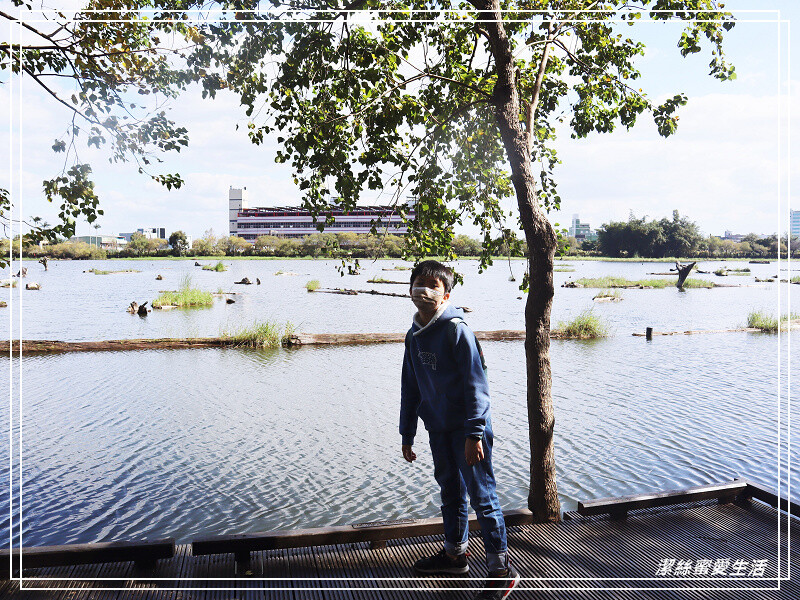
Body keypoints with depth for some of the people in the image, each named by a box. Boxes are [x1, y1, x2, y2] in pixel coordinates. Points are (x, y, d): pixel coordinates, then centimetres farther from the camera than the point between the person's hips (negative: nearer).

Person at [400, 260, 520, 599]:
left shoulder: (456, 329, -14)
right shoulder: (414, 336, 8)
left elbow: (475, 382, -17)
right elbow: (410, 388, 15)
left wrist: (475, 433, -21)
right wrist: (407, 434, 16)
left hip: (467, 427, -7)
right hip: (438, 428, 7)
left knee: (481, 495, -2)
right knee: (450, 491, 19)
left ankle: (501, 568, 10)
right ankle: (454, 555, 36)